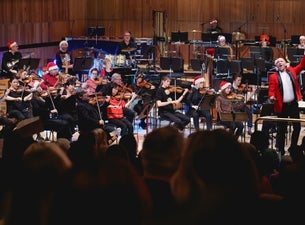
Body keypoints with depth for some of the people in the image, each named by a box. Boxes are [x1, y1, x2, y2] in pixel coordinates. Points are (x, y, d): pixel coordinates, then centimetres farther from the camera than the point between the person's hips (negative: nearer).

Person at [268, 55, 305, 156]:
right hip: (282, 106, -3)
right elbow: (271, 90, -6)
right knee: (282, 129, 3)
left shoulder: (292, 71, 11)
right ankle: (280, 150, 10)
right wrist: (271, 96, -25)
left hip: (293, 104, 3)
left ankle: (293, 147, 16)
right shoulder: (273, 77, 1)